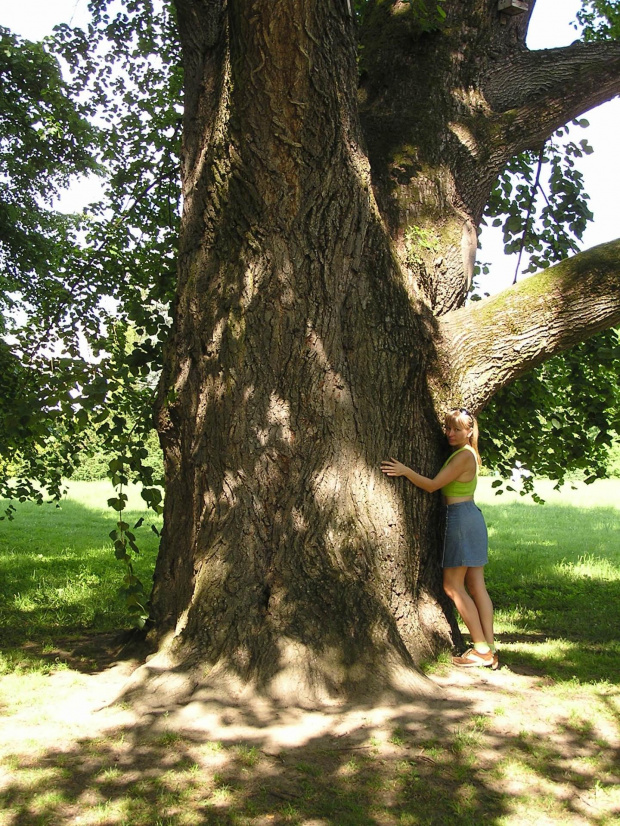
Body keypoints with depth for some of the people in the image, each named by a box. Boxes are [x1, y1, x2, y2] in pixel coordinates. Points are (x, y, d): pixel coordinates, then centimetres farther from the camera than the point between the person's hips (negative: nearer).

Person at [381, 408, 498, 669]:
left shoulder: (464, 455, -13)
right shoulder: (468, 454, 17)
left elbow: (433, 485, -16)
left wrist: (405, 471, -22)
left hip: (461, 518, -10)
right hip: (471, 515, 10)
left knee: (452, 585, -5)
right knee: (476, 586, 8)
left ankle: (482, 650, -3)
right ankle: (490, 648, 9)